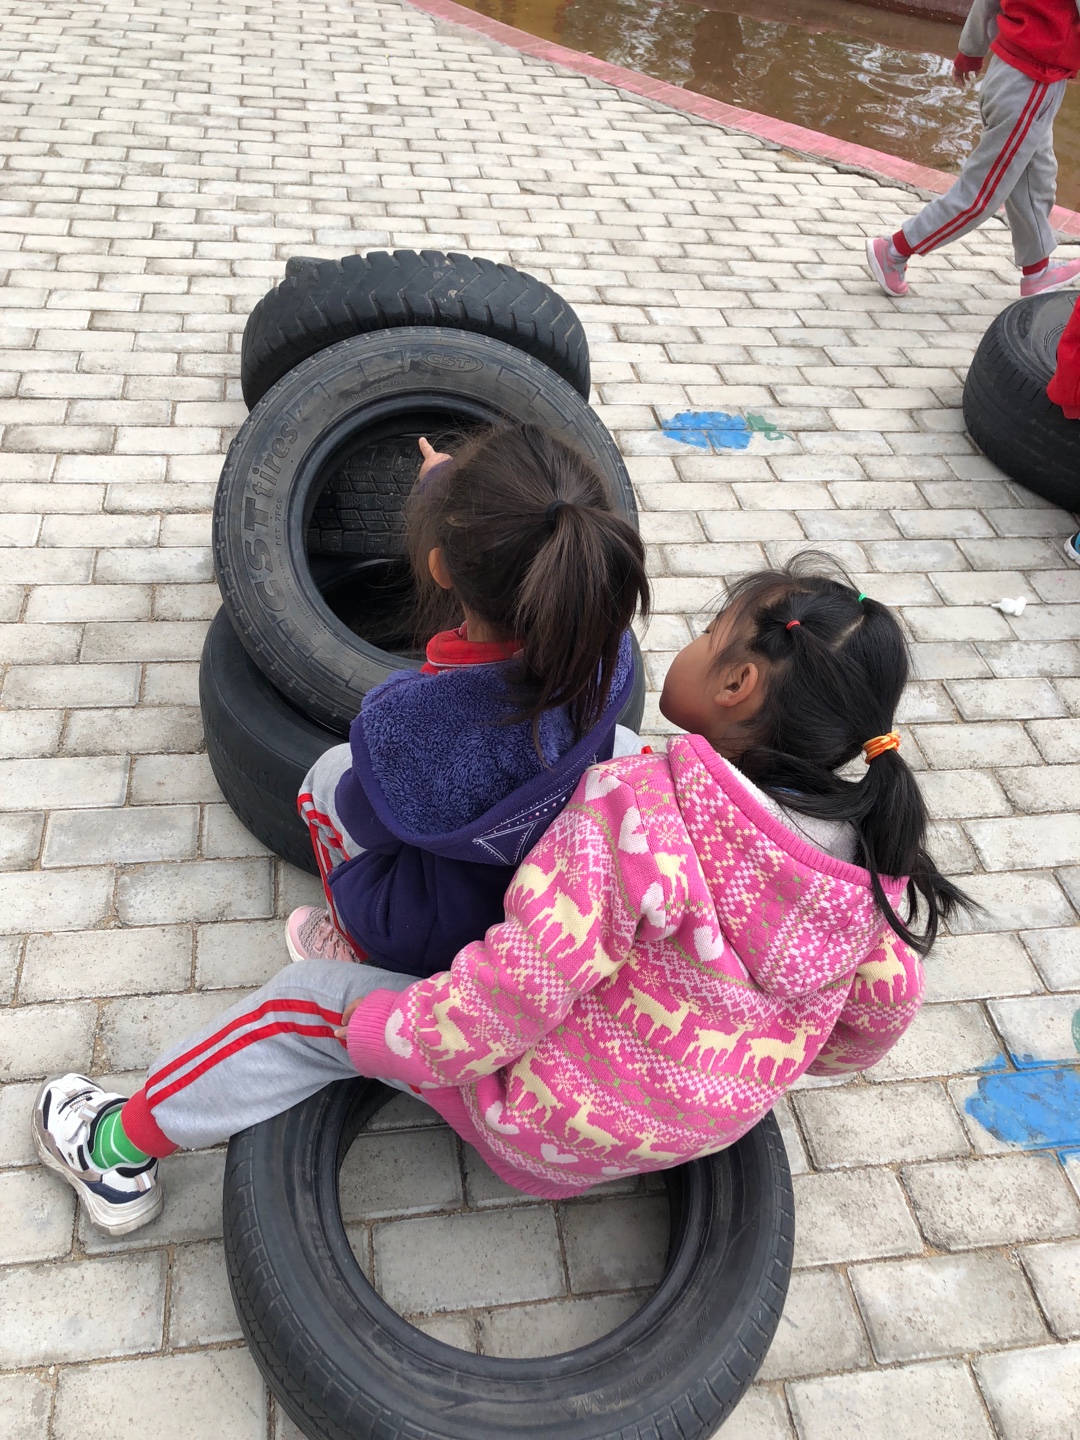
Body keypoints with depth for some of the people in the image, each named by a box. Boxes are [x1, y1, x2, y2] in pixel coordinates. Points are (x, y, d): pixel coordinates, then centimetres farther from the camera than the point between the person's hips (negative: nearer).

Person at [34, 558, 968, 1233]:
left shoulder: (638, 806, -33)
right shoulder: (863, 855, -13)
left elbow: (512, 993, -30)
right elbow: (885, 1006, 2)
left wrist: (380, 1036, -11)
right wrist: (786, 1060, 22)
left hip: (551, 1125, -7)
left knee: (314, 1001, 3)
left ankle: (123, 1150, 23)